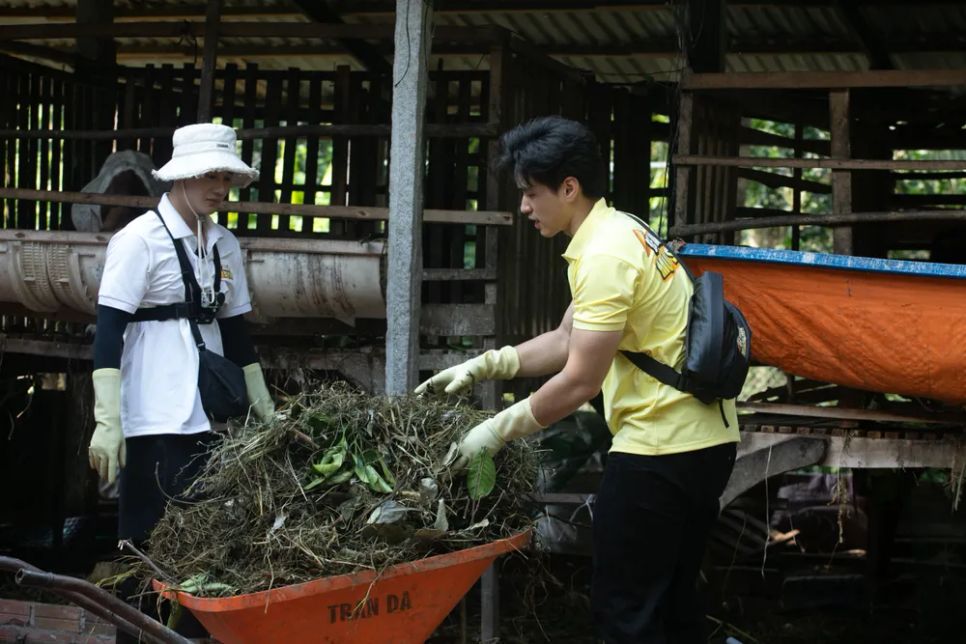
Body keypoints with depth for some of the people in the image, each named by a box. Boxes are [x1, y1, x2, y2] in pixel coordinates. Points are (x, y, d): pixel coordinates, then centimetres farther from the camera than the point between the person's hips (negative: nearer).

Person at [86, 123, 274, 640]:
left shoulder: (224, 245, 11)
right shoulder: (140, 239, -8)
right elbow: (108, 330, -12)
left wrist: (266, 411, 17)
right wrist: (107, 422, -20)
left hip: (210, 413, 6)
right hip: (154, 417, -6)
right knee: (150, 539, -3)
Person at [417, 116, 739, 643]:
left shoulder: (604, 256, -19)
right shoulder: (618, 232, 14)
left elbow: (580, 381, -19)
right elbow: (566, 340, 19)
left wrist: (498, 431, -11)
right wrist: (482, 366, 12)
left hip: (661, 449, -11)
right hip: (701, 440, 11)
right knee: (672, 599, 17)